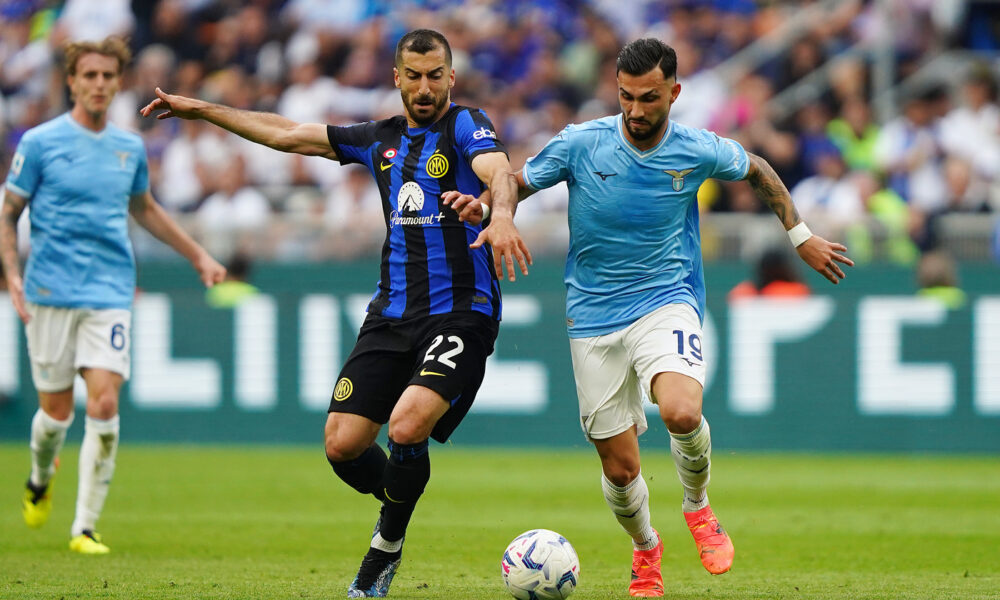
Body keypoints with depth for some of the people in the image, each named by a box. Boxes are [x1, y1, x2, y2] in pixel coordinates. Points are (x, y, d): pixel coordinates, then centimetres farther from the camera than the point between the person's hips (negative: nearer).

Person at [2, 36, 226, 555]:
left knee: (104, 404, -13)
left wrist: (197, 255, 29)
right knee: (56, 410, 3)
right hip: (52, 293, -2)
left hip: (111, 293, 2)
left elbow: (144, 209, 28)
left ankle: (85, 526, -6)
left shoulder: (130, 148, 10)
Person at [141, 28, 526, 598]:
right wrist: (199, 109, 25)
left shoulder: (466, 126, -3)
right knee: (343, 445, -5)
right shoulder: (380, 139, 14)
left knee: (407, 427, -25)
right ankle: (398, 502, 27)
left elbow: (500, 172, -24)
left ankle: (386, 549, 0)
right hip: (393, 312, 6)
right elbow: (288, 134, 23)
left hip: (462, 312, -6)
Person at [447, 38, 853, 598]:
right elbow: (515, 182, 2)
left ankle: (698, 507, 1)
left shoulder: (699, 151, -7)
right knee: (620, 468, 2)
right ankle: (645, 548, 36)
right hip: (594, 316, 1)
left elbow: (758, 169, 14)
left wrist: (801, 235, 16)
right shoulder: (580, 144, -10)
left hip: (667, 301, -1)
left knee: (682, 411, -31)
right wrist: (499, 214, -20)